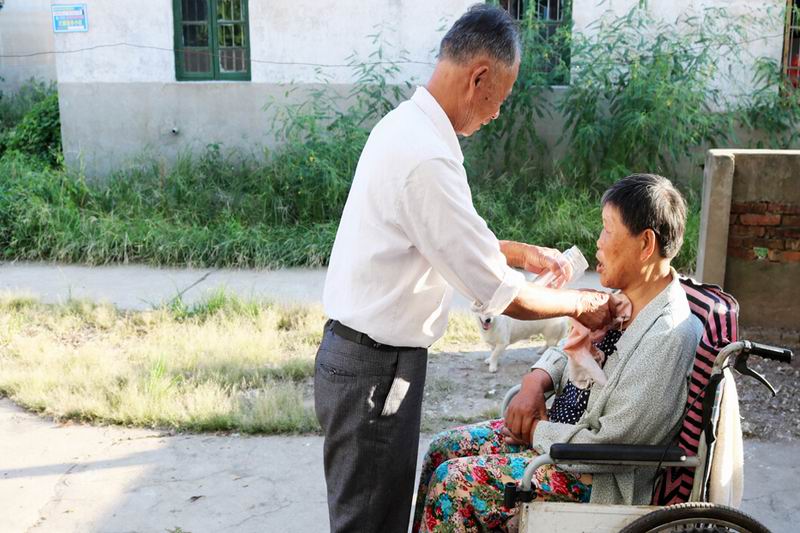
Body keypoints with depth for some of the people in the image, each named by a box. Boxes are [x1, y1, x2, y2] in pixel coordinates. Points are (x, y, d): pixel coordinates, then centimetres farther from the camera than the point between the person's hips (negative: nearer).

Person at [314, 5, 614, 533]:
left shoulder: (406, 124, 5)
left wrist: (522, 251, 15)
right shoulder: (428, 161, -26)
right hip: (376, 369, -9)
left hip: (366, 351, 10)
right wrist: (579, 302, -5)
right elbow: (503, 296, -21)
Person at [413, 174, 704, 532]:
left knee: (454, 481, -15)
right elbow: (568, 350, 18)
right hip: (554, 429, 9)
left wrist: (538, 432, -12)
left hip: (595, 480, -9)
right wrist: (535, 381, -2)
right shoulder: (623, 299, 2)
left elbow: (609, 443, -26)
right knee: (444, 448, 6)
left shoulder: (670, 336, -26)